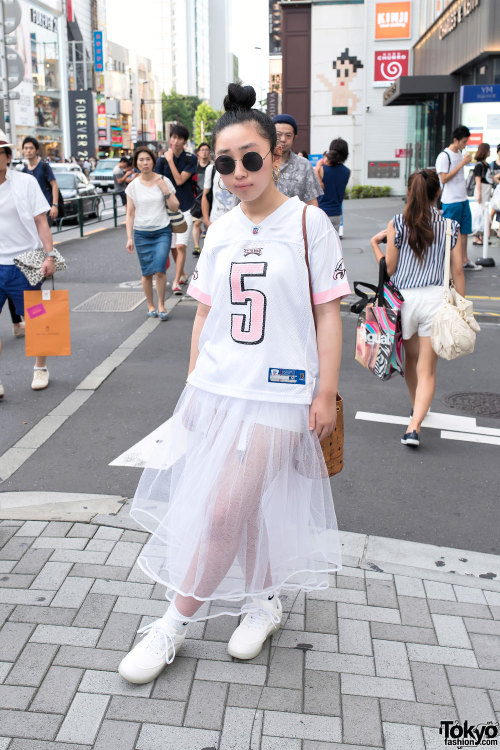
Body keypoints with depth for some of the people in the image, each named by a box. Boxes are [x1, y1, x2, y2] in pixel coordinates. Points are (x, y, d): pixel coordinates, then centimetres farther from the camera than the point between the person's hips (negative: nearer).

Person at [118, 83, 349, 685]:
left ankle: (174, 624, 8)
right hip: (217, 387, 5)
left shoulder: (307, 222, -5)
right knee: (244, 507, 12)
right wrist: (193, 382, 13)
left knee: (225, 512, -8)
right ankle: (264, 600, 35)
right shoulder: (221, 230, 8)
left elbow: (327, 313, -5)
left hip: (279, 393, -5)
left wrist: (326, 393, -7)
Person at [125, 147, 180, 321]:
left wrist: (165, 189, -11)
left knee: (159, 270, -12)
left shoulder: (164, 181, 2)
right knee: (147, 273, 4)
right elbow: (130, 214, 4)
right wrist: (129, 238, -2)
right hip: (141, 233, 1)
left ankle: (161, 305, 3)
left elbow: (174, 207, 1)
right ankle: (150, 306, 20)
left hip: (162, 231, -1)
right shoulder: (133, 186, 3)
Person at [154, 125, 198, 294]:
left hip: (185, 207, -3)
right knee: (172, 246, 11)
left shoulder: (191, 159, -5)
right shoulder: (162, 159, 1)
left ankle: (176, 282, -9)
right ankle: (182, 274, 32)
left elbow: (180, 180, -14)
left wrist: (171, 160, -16)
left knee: (181, 246, -12)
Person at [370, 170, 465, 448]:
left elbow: (389, 268, -2)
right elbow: (458, 272, 1)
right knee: (427, 369, 3)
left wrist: (375, 244, 13)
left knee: (411, 359, 22)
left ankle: (417, 408, 41)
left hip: (404, 297, 1)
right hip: (436, 299, 0)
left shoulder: (398, 224, -3)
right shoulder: (450, 226, -1)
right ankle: (415, 425, -9)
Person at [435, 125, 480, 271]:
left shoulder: (460, 153, 13)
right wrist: (462, 164, -18)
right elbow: (444, 178, -19)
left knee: (464, 231, 10)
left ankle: (464, 261, 17)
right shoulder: (444, 156, -13)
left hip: (463, 199, 8)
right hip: (451, 201, -8)